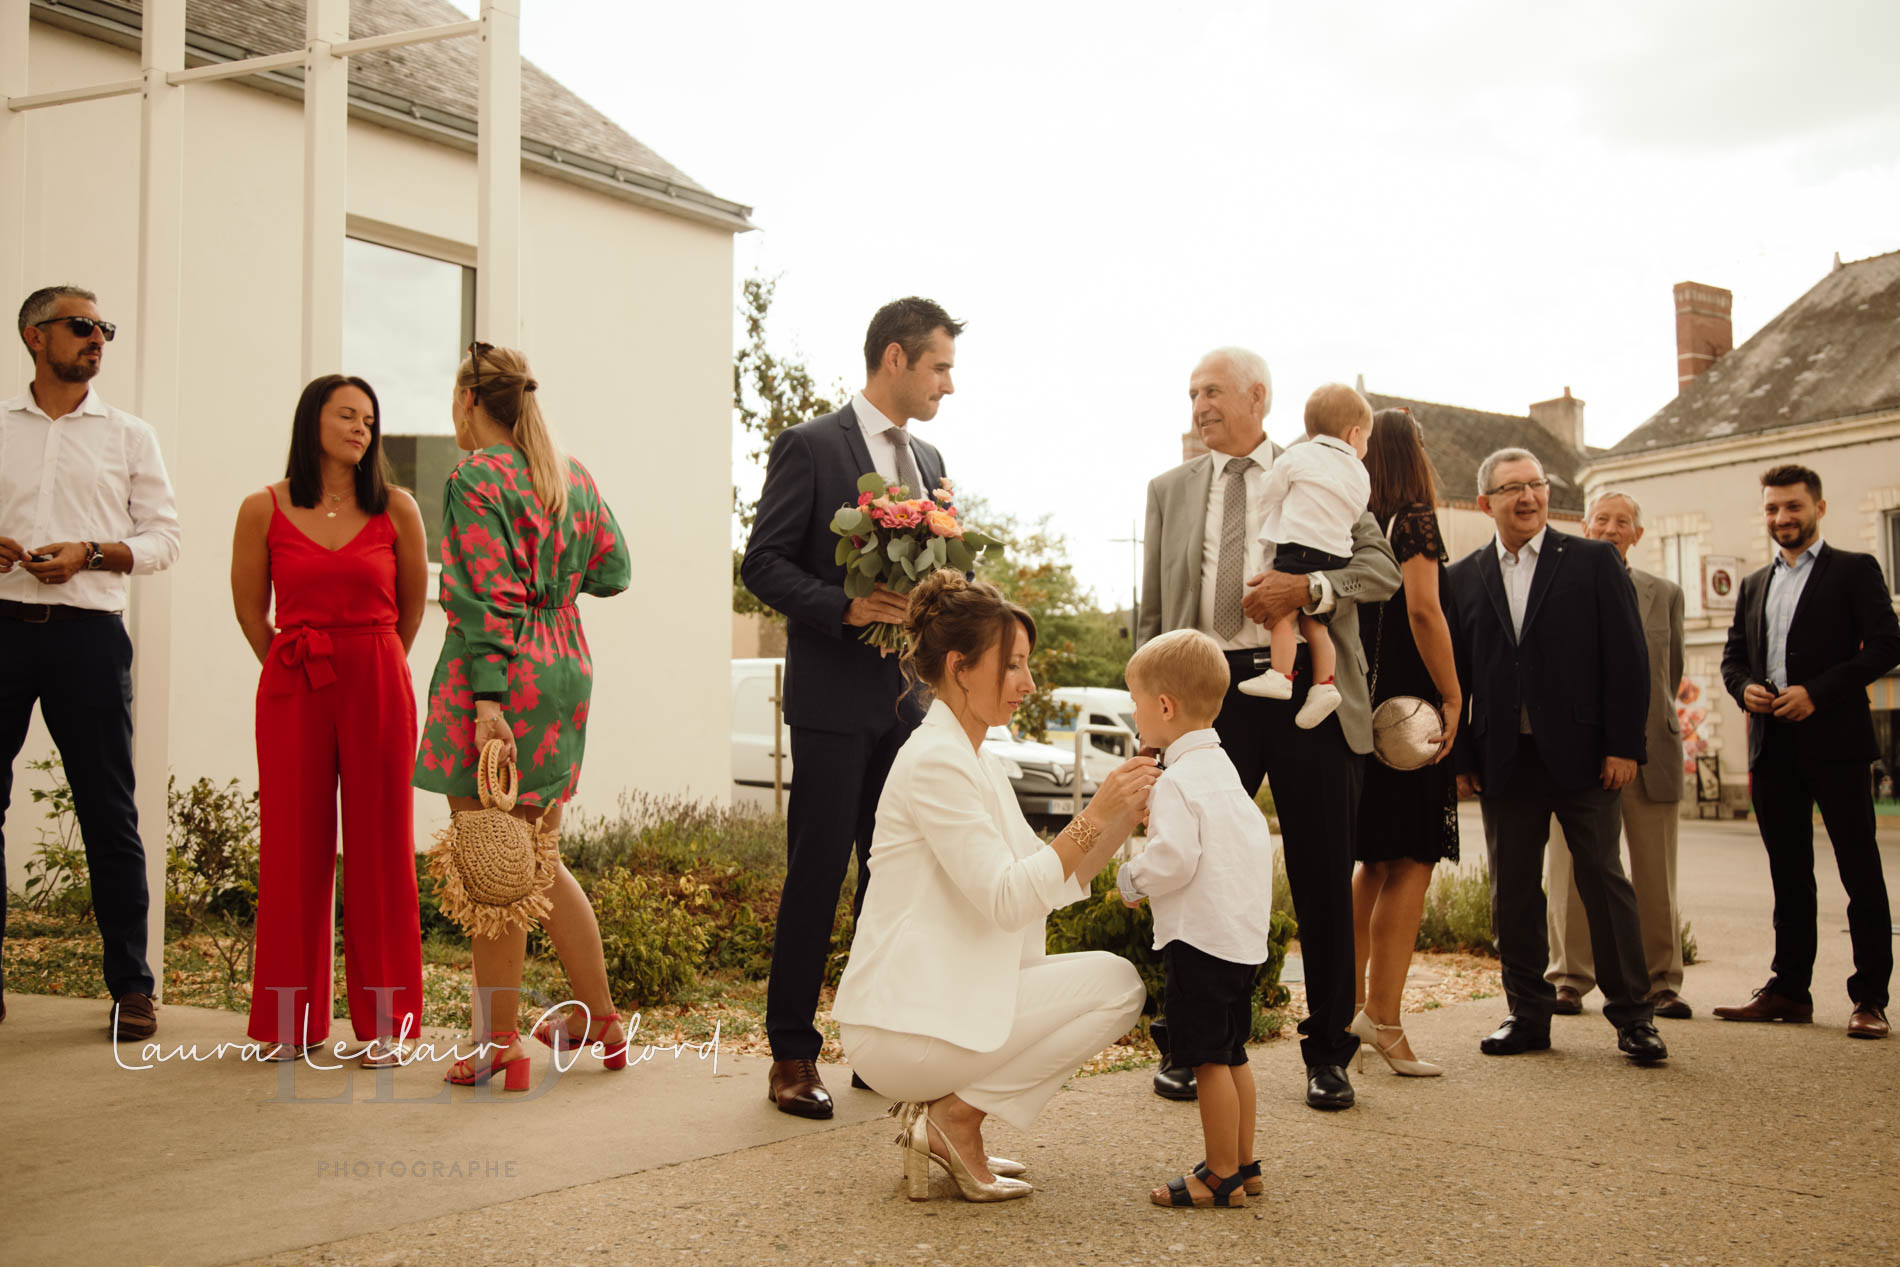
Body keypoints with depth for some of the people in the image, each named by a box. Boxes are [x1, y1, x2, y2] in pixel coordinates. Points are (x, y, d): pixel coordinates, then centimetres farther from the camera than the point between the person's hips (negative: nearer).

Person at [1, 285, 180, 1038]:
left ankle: (131, 984, 6)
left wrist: (90, 553, -11)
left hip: (87, 632, -1)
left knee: (109, 809, -1)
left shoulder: (129, 435, 11)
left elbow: (163, 537, 6)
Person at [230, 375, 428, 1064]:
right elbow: (250, 609, 11)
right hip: (292, 691, 0)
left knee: (379, 846, 2)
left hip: (378, 687, 0)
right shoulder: (263, 510, 1)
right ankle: (292, 1019, 17)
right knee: (293, 846, 4)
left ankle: (385, 1019, 11)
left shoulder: (396, 509, 2)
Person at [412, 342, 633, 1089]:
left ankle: (499, 1045, 8)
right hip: (567, 671, 8)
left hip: (499, 677, -8)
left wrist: (486, 701, -21)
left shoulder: (476, 477, -9)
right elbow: (613, 570, 14)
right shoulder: (572, 474, 12)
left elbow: (486, 598, -18)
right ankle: (602, 1019, 23)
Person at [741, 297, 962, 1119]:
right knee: (817, 875, -2)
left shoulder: (927, 462, 16)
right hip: (834, 698, -7)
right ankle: (792, 1054, 9)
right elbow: (763, 564, -10)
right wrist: (845, 607, -21)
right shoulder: (810, 447, -5)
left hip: (910, 698, 7)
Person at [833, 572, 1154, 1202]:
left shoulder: (978, 763, 16)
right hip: (900, 1029, -10)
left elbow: (1051, 882, 13)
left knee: (1112, 978, 11)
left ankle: (944, 1111, 8)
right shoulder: (935, 760, -15)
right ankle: (956, 1115, -4)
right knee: (1115, 981, -10)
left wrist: (1123, 817, 0)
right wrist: (1096, 812, -22)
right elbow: (1006, 899, -21)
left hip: (940, 1002, 10)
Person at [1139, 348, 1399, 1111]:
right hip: (1208, 694, 2)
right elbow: (1153, 613, 15)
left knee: (1323, 877, 3)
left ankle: (1328, 1052, 16)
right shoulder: (1170, 490, 16)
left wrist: (1308, 588, -14)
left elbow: (1382, 568, 3)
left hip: (1309, 690, -1)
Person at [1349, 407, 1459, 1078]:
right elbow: (1423, 609, -18)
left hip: (1360, 707, 7)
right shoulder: (1414, 519, -7)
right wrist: (1452, 697, -13)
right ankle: (1383, 1021, -6)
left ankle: (1351, 1007, 17)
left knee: (1374, 862, 15)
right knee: (1412, 862, -4)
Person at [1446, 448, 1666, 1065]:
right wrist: (1461, 758, 2)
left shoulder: (1594, 561, 3)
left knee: (1605, 881, 2)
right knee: (1512, 893, 7)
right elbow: (1456, 673, 8)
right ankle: (1528, 1014, 18)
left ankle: (1631, 1014, 13)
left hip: (1582, 757, -2)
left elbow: (1627, 659, -1)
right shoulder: (1463, 578, 8)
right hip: (1503, 761, 2)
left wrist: (1623, 745, -8)